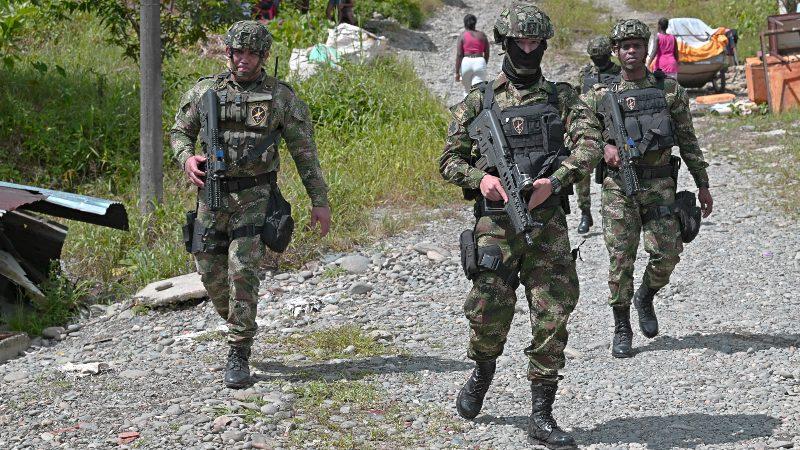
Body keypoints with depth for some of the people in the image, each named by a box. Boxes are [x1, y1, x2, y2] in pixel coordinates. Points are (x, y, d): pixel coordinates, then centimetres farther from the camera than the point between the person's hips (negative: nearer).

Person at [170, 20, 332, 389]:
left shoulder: (281, 97, 0)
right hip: (212, 195, 3)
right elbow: (179, 131, 17)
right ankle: (241, 328, 32)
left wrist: (320, 201, 1)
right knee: (210, 272, 6)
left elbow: (304, 152, 3)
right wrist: (186, 158, -6)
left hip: (254, 197, -3)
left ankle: (239, 355, -5)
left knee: (242, 270, -13)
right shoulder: (204, 91, 6)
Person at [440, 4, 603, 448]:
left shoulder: (562, 97, 8)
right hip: (496, 222, -1)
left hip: (548, 221, 1)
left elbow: (590, 144, -7)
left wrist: (554, 182, -23)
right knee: (489, 311, -6)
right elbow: (449, 160, 8)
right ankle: (483, 371, 29)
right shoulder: (479, 101, 8)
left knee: (553, 317, -3)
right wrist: (480, 178, -13)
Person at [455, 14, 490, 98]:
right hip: (480, 62, 0)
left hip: (466, 62, 0)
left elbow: (459, 55, -5)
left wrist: (457, 72, -3)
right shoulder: (482, 35, 7)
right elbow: (487, 53, 9)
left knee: (467, 90, 20)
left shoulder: (462, 36, 1)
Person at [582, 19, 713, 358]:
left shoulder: (669, 90, 7)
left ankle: (646, 298, 22)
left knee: (667, 253, -9)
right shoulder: (600, 95, 5)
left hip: (659, 184, 1)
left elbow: (688, 140, 10)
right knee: (621, 258, -3)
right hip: (619, 186, 0)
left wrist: (702, 185, 9)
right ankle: (622, 330, 9)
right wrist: (603, 147, -11)